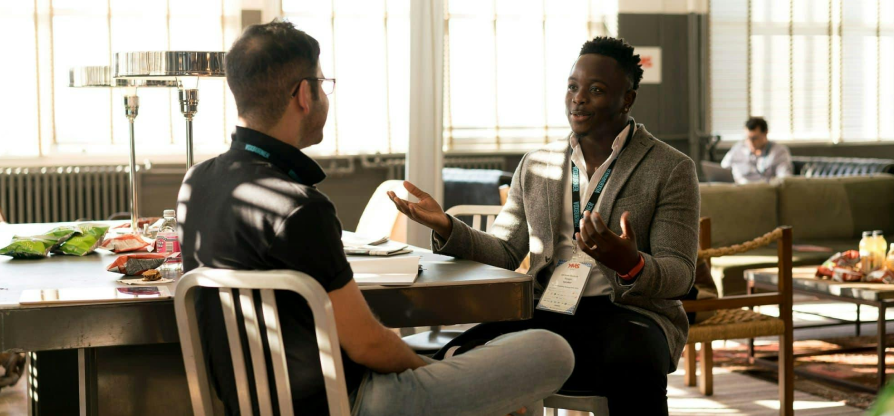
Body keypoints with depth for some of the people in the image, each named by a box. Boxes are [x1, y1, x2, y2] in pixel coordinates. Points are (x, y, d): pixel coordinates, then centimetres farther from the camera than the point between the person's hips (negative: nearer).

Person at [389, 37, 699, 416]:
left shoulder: (671, 169, 3)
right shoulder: (536, 166, 16)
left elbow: (679, 274, -4)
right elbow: (504, 253, 15)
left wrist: (631, 265, -27)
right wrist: (446, 228, -4)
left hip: (628, 312, -3)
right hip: (548, 313, 3)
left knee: (632, 366, -38)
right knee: (460, 355, -26)